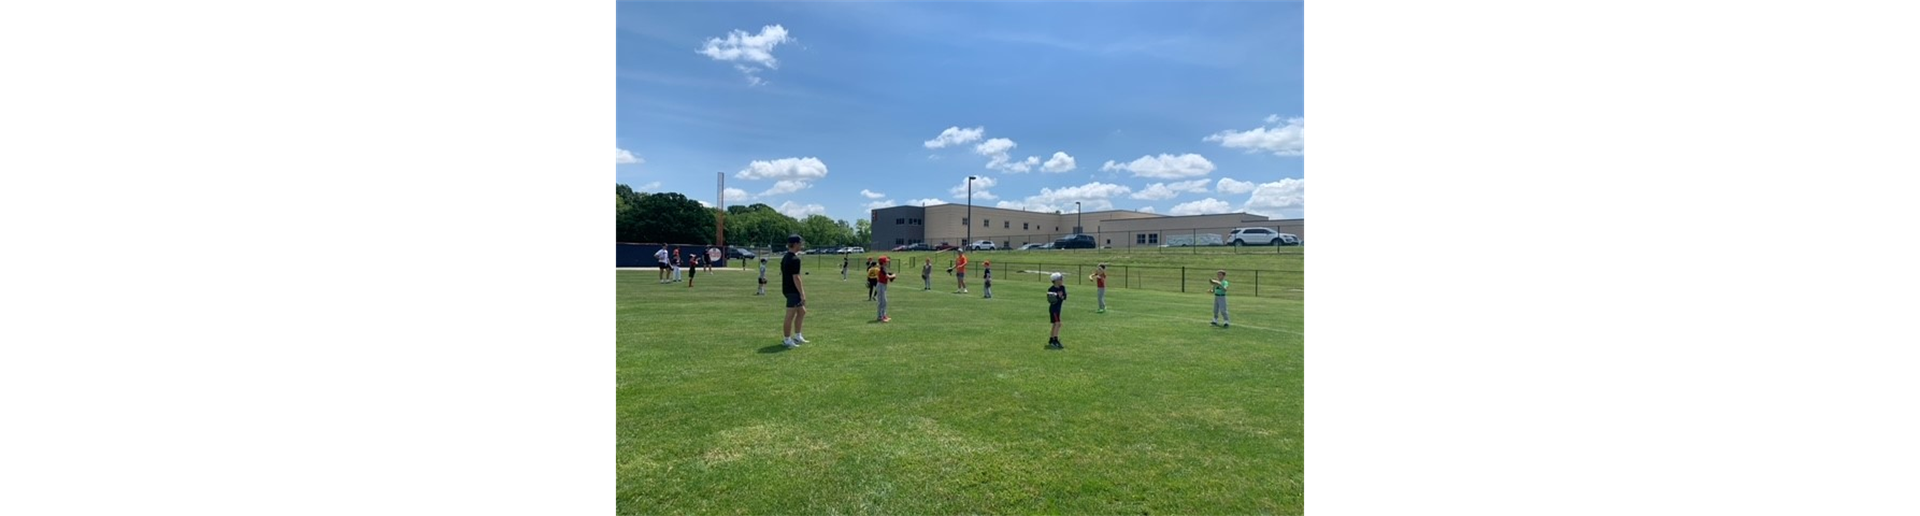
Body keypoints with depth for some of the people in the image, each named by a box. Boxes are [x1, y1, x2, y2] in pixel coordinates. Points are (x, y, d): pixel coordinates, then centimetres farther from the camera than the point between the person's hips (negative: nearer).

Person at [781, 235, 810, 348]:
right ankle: (787, 340, 5)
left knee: (802, 311, 18)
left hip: (787, 289, 10)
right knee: (790, 316, -2)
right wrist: (802, 294, -19)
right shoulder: (795, 259, -19)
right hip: (793, 291, -10)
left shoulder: (785, 258, 12)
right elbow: (796, 278, -22)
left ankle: (797, 337, 24)